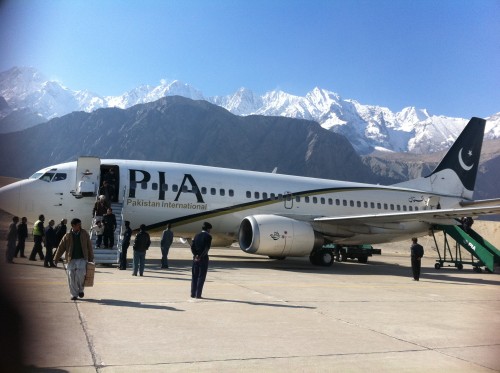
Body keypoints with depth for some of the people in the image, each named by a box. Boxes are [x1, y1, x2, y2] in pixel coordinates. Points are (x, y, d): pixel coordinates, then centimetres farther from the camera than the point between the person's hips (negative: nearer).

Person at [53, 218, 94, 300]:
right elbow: (61, 247, 4)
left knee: (80, 274, -17)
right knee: (71, 277, -1)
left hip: (82, 259, -1)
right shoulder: (68, 236, 1)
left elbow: (89, 247, 8)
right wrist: (56, 259, 3)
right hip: (71, 260, 1)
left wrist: (91, 259, 7)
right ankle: (74, 294, 13)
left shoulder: (85, 234, 3)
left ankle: (81, 289, 9)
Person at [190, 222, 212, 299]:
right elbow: (207, 248, -16)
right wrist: (200, 257, -13)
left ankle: (193, 293, 12)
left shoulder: (197, 236, 11)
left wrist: (195, 255, -5)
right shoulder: (208, 236, -6)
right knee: (201, 277, 0)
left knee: (194, 276, 11)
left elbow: (192, 247, 2)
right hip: (203, 258, -5)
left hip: (195, 258, 5)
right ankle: (198, 294, -2)